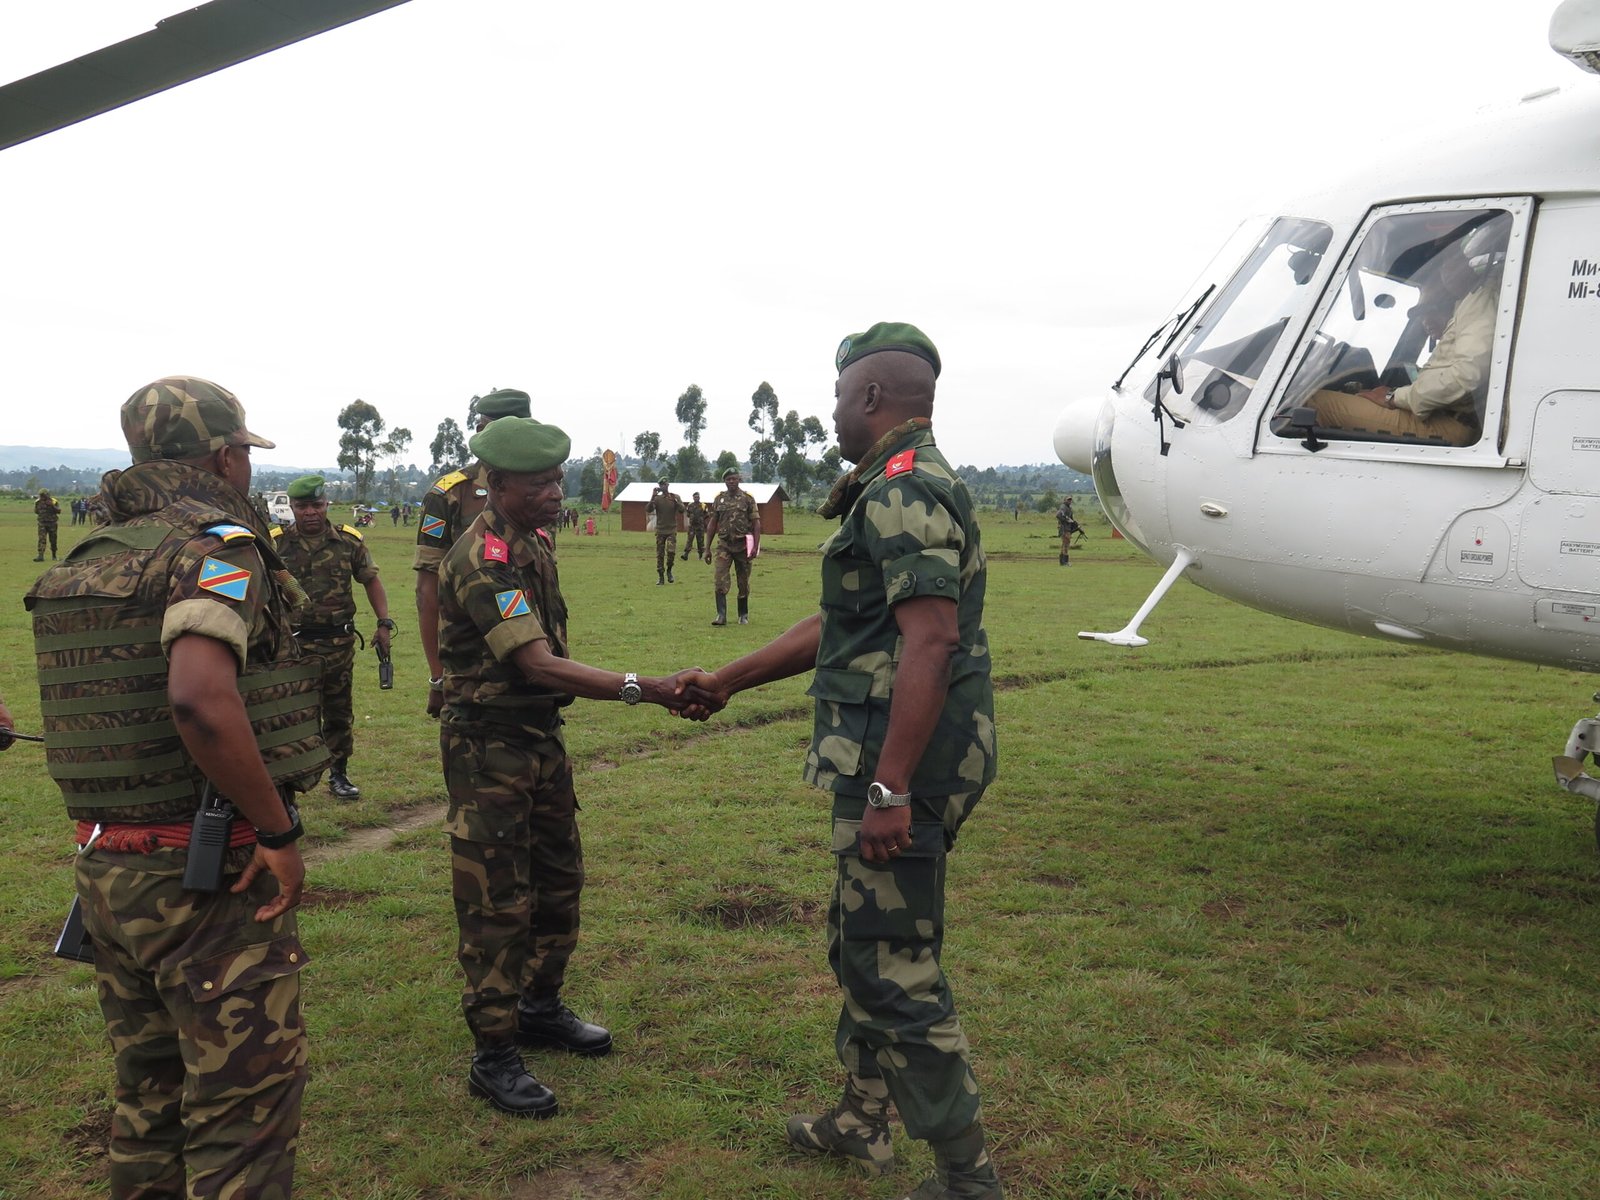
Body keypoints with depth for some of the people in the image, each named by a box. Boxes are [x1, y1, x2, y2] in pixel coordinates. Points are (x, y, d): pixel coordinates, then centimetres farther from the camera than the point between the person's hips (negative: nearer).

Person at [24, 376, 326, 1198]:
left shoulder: (94, 556, 10)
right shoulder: (216, 545, -15)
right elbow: (199, 698, -30)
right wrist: (278, 829, -21)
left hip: (106, 865, 8)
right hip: (207, 874, -8)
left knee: (148, 1093, 21)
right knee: (244, 1102, 3)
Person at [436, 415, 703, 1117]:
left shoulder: (536, 542, 7)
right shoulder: (483, 560, -23)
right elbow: (538, 664, -30)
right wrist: (639, 689, -35)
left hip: (541, 735, 9)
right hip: (488, 744, -9)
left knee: (559, 881, 18)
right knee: (498, 900, -2)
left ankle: (541, 1007, 36)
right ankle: (494, 1057, 11)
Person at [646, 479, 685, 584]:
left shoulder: (675, 497, 2)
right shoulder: (657, 498, 2)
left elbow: (682, 509, -10)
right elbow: (649, 509, -11)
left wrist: (674, 501, -23)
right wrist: (653, 497, -19)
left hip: (672, 530, -1)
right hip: (660, 530, 1)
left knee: (671, 551, -16)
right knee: (660, 555, 2)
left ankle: (669, 571, 8)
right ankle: (660, 577, 11)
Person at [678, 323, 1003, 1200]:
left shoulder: (904, 492, -16)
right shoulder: (902, 491, 18)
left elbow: (932, 641, -26)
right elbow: (839, 627, 23)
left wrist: (889, 790, -28)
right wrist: (726, 681, 26)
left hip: (903, 766, -11)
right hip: (887, 763, 11)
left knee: (894, 970, -2)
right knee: (858, 945, 21)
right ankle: (860, 1122, 38)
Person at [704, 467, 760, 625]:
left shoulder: (748, 499, 0)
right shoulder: (719, 499, 7)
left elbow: (756, 523, -3)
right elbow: (712, 524, 12)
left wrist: (755, 546, -14)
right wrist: (707, 548, 9)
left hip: (742, 545, -1)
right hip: (723, 545, 2)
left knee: (743, 583, 8)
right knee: (720, 580, -11)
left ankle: (743, 615, 21)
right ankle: (721, 615, -11)